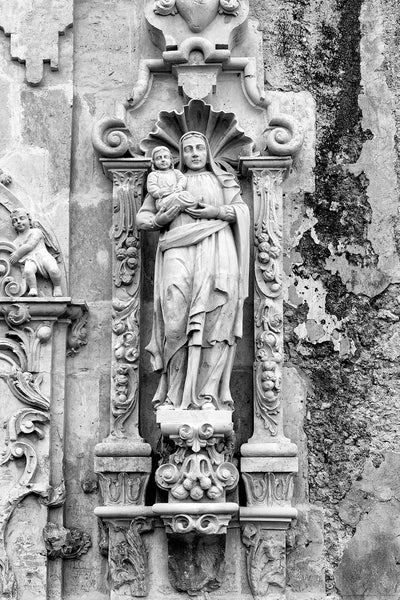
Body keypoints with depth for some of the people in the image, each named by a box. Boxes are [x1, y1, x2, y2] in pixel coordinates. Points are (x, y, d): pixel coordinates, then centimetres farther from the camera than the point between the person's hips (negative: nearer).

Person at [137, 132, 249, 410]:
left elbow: (243, 211, 14)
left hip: (216, 249, 1)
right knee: (177, 322, -17)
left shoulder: (223, 181, 27)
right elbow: (142, 217, 22)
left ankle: (208, 394, -17)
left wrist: (217, 212, -5)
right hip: (179, 250, 0)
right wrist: (160, 219, 0)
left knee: (215, 322, -14)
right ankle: (174, 394, -16)